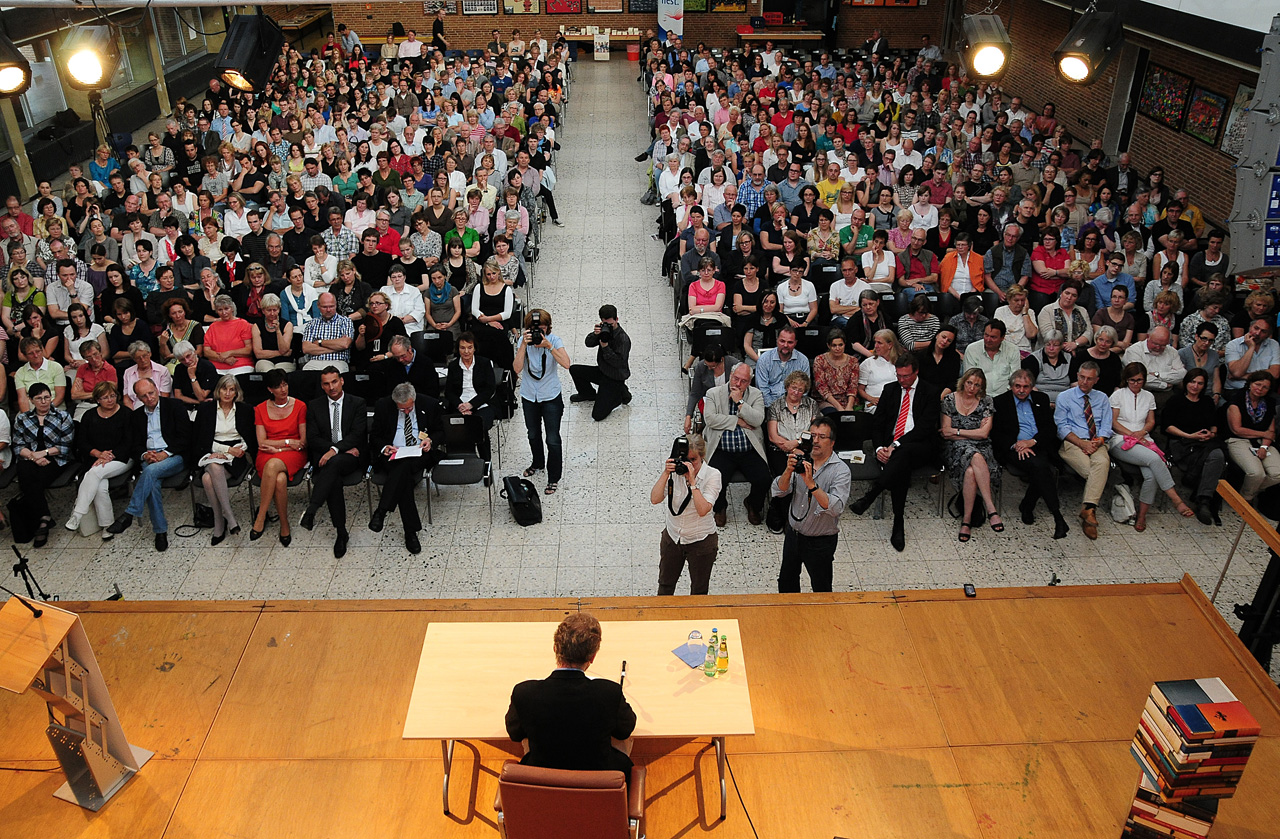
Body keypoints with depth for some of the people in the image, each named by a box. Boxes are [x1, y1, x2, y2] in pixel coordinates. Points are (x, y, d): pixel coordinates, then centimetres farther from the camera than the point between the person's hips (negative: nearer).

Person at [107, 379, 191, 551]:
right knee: (153, 483, -29)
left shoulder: (174, 406, 5)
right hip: (149, 458, 3)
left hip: (174, 457, -3)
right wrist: (145, 454, -7)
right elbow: (135, 444, 16)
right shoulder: (137, 415, 19)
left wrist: (165, 453, -13)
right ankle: (160, 530, -22)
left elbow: (185, 437, -2)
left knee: (151, 470, -36)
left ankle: (129, 514, -33)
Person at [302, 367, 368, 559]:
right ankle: (341, 534, -24)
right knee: (334, 480, -31)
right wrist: (345, 449, -10)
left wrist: (335, 450, -24)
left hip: (352, 457, -1)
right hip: (325, 458, 1)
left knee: (334, 462, -37)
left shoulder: (357, 403, 6)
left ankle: (311, 510, -42)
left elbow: (357, 434, -6)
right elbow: (312, 438, 3)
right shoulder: (314, 406, 12)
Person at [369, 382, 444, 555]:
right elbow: (374, 436, 9)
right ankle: (411, 532, -32)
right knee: (404, 478, -34)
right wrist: (384, 447, -13)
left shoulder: (428, 405, 3)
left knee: (405, 466, -37)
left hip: (419, 455, 0)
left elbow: (440, 431, 14)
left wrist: (431, 441, -9)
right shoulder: (383, 406, 2)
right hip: (393, 456, 0)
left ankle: (381, 512, -38)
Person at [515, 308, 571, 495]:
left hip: (551, 397, -3)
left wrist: (549, 346, -37)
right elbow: (517, 369, -23)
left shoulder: (554, 340, -16)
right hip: (529, 396, 3)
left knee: (553, 439, 0)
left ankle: (554, 478, 17)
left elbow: (566, 364, -30)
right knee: (533, 434, 23)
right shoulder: (523, 340, -11)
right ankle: (538, 464, 49)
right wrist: (524, 345, -32)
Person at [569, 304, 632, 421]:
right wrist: (595, 334, -25)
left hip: (615, 379, -8)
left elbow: (618, 362, -29)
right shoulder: (604, 330, -3)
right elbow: (588, 343, -5)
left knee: (598, 415, -14)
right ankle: (589, 394, 21)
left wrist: (605, 346, -33)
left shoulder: (623, 339, -25)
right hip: (602, 371, 8)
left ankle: (621, 394, 8)